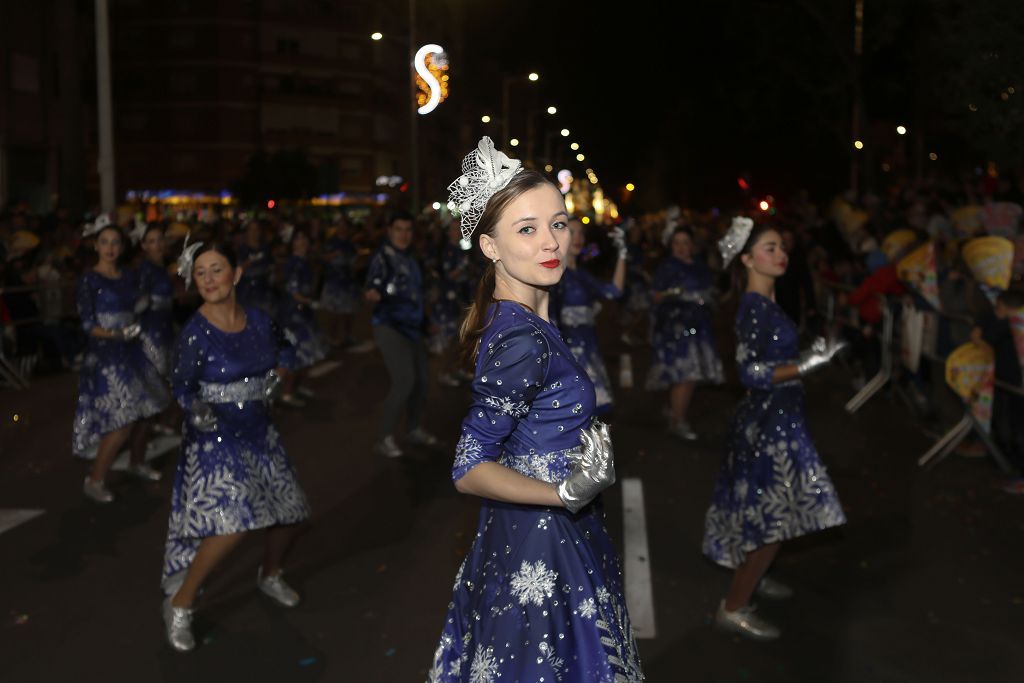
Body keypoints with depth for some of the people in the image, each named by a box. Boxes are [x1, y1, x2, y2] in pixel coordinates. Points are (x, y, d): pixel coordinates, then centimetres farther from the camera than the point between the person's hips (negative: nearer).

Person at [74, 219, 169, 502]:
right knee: (122, 420, -13)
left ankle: (137, 463, 34)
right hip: (105, 354, -6)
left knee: (145, 412, 10)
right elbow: (88, 324, -13)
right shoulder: (89, 279, -8)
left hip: (132, 351, 6)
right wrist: (117, 335, -25)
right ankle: (95, 481, 1)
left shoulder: (129, 277, 9)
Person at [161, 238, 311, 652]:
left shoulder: (258, 320, -2)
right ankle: (180, 604, -3)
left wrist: (276, 377, 2)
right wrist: (198, 410, -29)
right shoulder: (196, 332, -16)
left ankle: (270, 576, 43)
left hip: (259, 434, 6)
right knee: (232, 523, -22)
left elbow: (284, 350, 18)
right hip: (215, 439, -6)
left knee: (288, 513, 12)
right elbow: (182, 387, -11)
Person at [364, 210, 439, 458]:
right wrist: (373, 294, -44)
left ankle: (414, 429, 31)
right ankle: (384, 437, -10)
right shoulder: (382, 257, -12)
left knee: (420, 379, 13)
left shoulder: (410, 258, 11)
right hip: (390, 326, -8)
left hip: (412, 325, 8)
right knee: (404, 380, -19)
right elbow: (372, 289, -22)